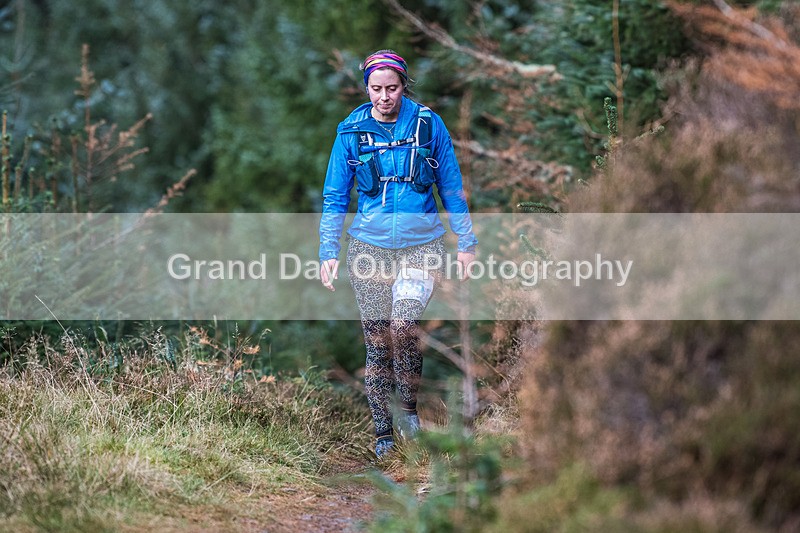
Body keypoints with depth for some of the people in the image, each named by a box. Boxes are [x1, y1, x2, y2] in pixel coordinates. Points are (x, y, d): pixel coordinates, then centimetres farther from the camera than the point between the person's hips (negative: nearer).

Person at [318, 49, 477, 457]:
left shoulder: (428, 124, -1)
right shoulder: (351, 131, 1)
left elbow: (451, 186, 7)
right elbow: (335, 197, 8)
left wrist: (466, 242, 7)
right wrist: (327, 252, 2)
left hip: (421, 244, -2)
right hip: (369, 246, 2)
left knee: (403, 324, -23)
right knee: (377, 341, 2)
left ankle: (408, 406, -1)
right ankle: (383, 431, 15)